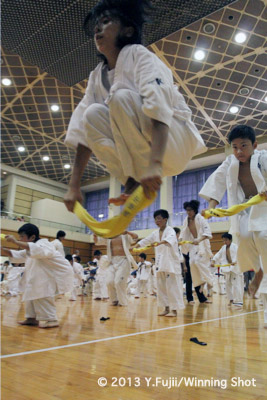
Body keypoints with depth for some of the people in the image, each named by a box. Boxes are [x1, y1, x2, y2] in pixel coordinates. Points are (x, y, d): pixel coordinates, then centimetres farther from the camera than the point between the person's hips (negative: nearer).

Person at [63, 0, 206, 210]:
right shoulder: (97, 76, 7)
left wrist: (155, 164, -42)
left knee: (122, 97, -25)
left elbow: (159, 106, -27)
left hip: (175, 141, -5)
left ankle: (147, 185, -17)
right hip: (139, 150, 5)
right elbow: (83, 130, -2)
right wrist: (74, 186, -10)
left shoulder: (137, 54, -9)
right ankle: (135, 181, -12)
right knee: (93, 115, -12)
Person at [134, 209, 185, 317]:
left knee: (172, 286, -7)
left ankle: (174, 310, 3)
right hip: (160, 263, 8)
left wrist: (160, 242, -50)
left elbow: (171, 238, -32)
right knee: (161, 286, 11)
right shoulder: (155, 233, 11)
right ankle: (166, 308, 22)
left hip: (171, 262, -7)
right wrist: (134, 247, 7)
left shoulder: (170, 230, -11)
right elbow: (145, 240, 17)